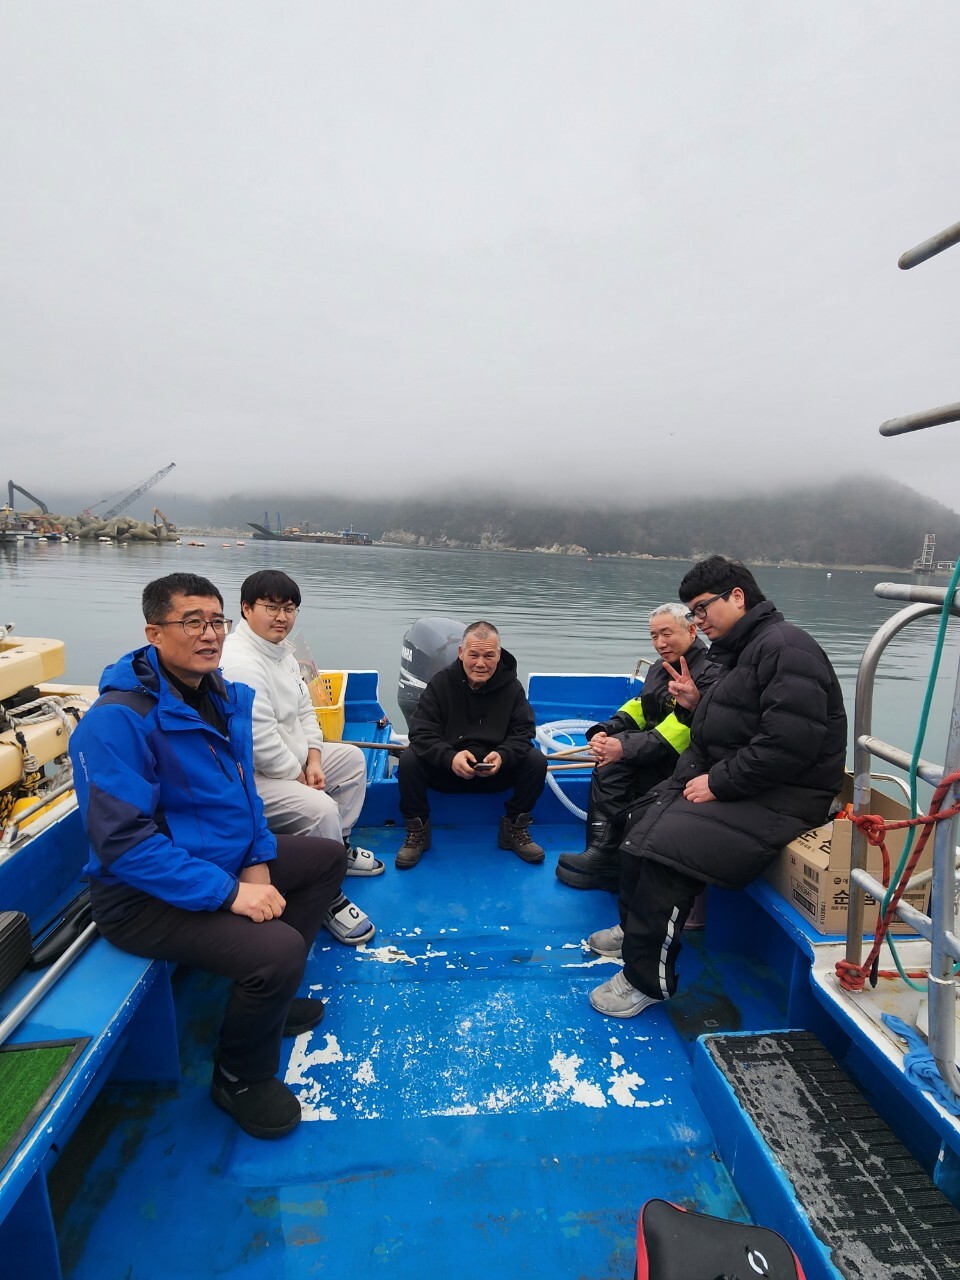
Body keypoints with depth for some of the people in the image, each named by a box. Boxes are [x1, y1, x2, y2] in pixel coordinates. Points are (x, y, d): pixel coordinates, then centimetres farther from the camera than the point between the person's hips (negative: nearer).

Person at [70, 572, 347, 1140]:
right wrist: (229, 892, -28)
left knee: (329, 856, 15)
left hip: (228, 859, 9)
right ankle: (241, 1078, 8)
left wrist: (258, 862, -2)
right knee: (279, 949, -27)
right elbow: (123, 841, -28)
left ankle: (267, 998, 25)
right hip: (145, 896, -9)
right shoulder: (118, 719, -24)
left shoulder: (223, 696, 2)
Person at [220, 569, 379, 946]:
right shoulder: (240, 663, -25)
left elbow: (304, 709, 13)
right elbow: (260, 740, -29)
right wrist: (298, 777, -15)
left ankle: (339, 847, 26)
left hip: (291, 760, 11)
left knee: (352, 758, 17)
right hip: (251, 779, -11)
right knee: (320, 808, -29)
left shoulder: (282, 650, 8)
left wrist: (313, 760, 1)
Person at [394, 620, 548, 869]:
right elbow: (421, 732, -14)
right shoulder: (441, 682, -9)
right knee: (408, 760, -27)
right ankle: (417, 831, -3)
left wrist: (502, 756, -28)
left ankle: (515, 829, 2)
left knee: (537, 761, -21)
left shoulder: (511, 686, -4)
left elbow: (523, 731, -5)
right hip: (445, 771, -1)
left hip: (496, 772, 1)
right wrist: (450, 758, -34)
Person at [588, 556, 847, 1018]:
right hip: (727, 782, 10)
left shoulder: (785, 647, -17)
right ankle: (635, 928, 23)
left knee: (667, 846, -22)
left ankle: (647, 979, -4)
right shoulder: (740, 650, 15)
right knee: (640, 824, 3)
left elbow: (790, 743, -27)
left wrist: (718, 783, -21)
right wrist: (697, 704, 2)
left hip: (779, 797, -10)